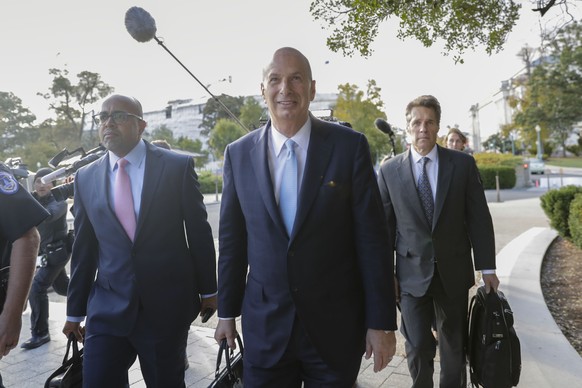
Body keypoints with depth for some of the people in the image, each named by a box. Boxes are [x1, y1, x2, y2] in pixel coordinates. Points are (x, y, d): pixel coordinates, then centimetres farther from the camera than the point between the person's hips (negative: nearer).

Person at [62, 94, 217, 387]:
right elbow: (83, 249, 8)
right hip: (107, 308, 2)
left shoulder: (177, 166, -6)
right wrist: (75, 311, 12)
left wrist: (208, 289, 2)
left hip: (167, 306, -2)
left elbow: (199, 231, -2)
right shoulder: (85, 178, 5)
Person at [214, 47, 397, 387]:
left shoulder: (350, 146, -8)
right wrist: (227, 311, 9)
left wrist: (381, 322, -5)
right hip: (264, 326, 2)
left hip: (335, 326, -1)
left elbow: (372, 238, -7)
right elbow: (231, 240, 5)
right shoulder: (239, 154, 0)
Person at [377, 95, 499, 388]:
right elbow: (385, 225, 1)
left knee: (454, 346, 16)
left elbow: (479, 218, 2)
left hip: (453, 272, 2)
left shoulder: (463, 164, 0)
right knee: (418, 347, 1)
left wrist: (487, 267, 1)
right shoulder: (389, 171, -2)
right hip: (411, 273, -1)